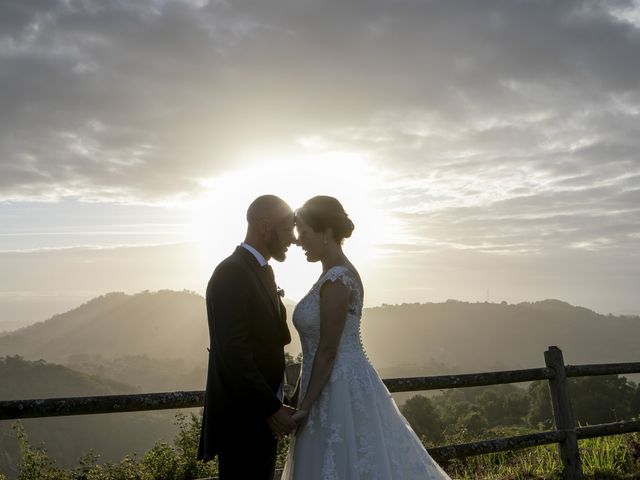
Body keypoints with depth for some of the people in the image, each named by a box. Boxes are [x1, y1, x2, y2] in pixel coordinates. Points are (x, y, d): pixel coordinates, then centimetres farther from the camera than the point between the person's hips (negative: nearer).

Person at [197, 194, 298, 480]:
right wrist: (272, 408, -20)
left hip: (262, 413, 9)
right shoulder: (231, 273, -18)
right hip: (241, 417, -9)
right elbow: (233, 353, -25)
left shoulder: (262, 271, 11)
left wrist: (275, 405, 9)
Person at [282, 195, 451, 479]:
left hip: (340, 391, -9)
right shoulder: (338, 274, 10)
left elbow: (328, 350, -20)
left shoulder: (337, 280, -19)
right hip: (344, 384, 9)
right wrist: (300, 395, 17)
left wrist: (305, 405, -15)